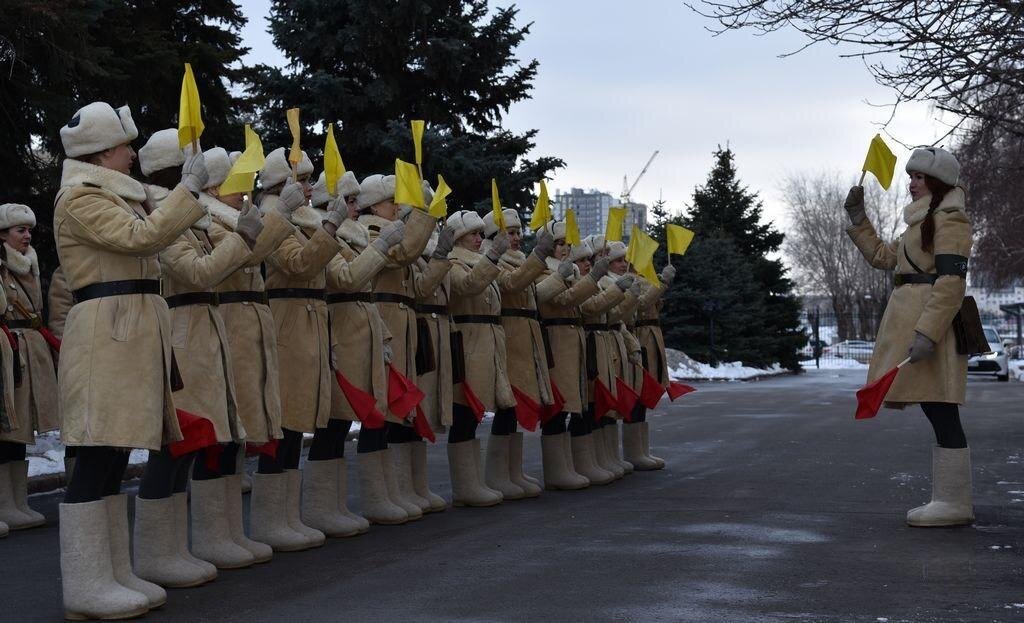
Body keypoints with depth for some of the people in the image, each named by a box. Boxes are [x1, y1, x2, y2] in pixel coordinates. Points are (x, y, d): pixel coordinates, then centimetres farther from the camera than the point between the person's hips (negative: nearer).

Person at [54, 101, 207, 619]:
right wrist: (189, 189, -15)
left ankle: (113, 574, 16)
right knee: (96, 457, -9)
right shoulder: (80, 198, -8)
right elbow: (140, 237, -20)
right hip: (105, 331, -10)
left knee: (114, 455, 11)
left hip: (133, 333, 10)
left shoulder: (116, 197, 22)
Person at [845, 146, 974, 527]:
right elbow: (882, 256, 32)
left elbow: (951, 281, -17)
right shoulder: (923, 222, 24)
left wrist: (927, 333, -25)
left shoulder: (950, 219, -7)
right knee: (937, 414, 9)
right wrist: (857, 218, 26)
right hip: (912, 320, 10)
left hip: (930, 322, -10)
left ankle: (955, 503, -8)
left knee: (940, 412, -10)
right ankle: (948, 500, 13)